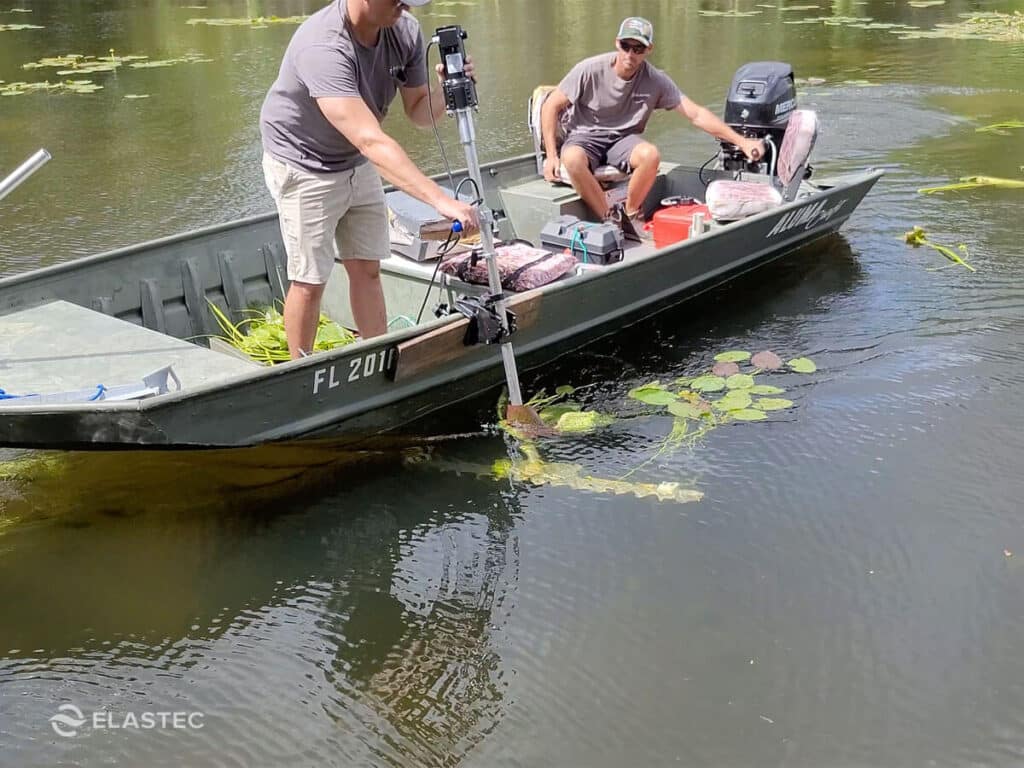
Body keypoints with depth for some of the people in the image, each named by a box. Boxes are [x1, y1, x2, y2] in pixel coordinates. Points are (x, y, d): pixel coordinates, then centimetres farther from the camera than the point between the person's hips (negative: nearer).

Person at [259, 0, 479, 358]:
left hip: (357, 164, 7)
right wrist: (441, 200, -52)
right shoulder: (323, 47, -36)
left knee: (367, 269, 10)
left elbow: (419, 111, -1)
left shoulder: (405, 30, -14)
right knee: (310, 279, -1)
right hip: (304, 167, -6)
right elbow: (372, 141, -46)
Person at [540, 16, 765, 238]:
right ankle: (610, 220, -20)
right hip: (584, 137, -2)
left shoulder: (656, 81, -8)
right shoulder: (590, 69, -14)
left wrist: (740, 141, -15)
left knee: (650, 154, -32)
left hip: (623, 139, 2)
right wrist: (551, 155, -14)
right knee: (572, 159, -37)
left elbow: (696, 115, -8)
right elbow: (552, 106, -6)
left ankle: (630, 215, -8)